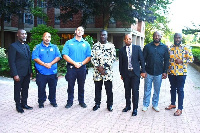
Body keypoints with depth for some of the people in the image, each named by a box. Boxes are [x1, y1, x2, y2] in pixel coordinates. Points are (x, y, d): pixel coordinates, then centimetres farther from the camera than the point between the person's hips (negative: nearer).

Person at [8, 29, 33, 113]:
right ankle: (18, 106, 19)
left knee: (25, 89, 15)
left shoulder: (27, 46, 14)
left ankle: (24, 104, 28)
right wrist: (15, 74, -17)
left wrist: (30, 71, 11)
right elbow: (11, 62, -13)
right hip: (19, 73, -7)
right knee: (17, 90, 7)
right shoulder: (13, 46, -9)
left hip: (27, 73, 7)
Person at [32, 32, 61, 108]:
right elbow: (35, 58, -8)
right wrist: (44, 64, -18)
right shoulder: (38, 47, 4)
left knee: (53, 88, 10)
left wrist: (51, 63, -15)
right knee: (41, 88, 5)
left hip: (52, 72, 2)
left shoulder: (54, 47, 12)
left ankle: (53, 101, 26)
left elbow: (58, 57, 0)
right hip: (41, 72, -2)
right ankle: (41, 102, 20)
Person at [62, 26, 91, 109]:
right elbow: (65, 55, -5)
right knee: (70, 85, 5)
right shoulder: (69, 42, 3)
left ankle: (81, 101, 23)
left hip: (82, 68, 2)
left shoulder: (86, 44, 9)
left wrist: (81, 63, -13)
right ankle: (70, 102, 17)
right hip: (71, 67, -1)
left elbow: (89, 57, 3)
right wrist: (74, 63, -14)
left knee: (81, 86, 10)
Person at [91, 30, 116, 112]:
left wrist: (104, 67, -12)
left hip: (108, 71, -1)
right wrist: (99, 67, -11)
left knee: (109, 89, 4)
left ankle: (109, 105, 17)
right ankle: (97, 103, 24)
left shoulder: (111, 46, 4)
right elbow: (92, 57, 2)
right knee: (97, 88, 10)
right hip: (97, 71, 1)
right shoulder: (95, 45, 7)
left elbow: (113, 58, -4)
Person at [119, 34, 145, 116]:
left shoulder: (137, 48, 1)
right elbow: (120, 63, 8)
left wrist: (143, 71, -3)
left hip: (135, 73, -2)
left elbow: (141, 60, 1)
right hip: (126, 73, 2)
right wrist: (121, 74, 8)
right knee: (127, 90, 11)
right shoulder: (122, 50, 4)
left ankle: (135, 108, 10)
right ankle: (128, 106, 27)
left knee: (135, 91, -1)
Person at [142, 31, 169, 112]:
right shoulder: (147, 46, 0)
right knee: (147, 90, 7)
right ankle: (145, 105, 20)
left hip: (159, 73, 1)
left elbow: (166, 60, 6)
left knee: (157, 90, 11)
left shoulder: (164, 47, 4)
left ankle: (155, 105, 26)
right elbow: (143, 59, 1)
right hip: (148, 73, -1)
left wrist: (165, 72, 1)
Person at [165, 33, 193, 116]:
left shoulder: (185, 48, -2)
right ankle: (173, 104, 33)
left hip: (181, 73, -3)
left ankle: (180, 108, 9)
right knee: (173, 88, 16)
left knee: (180, 90, 1)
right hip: (171, 72, 3)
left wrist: (181, 61, -17)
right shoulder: (169, 48, 6)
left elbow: (191, 59, -1)